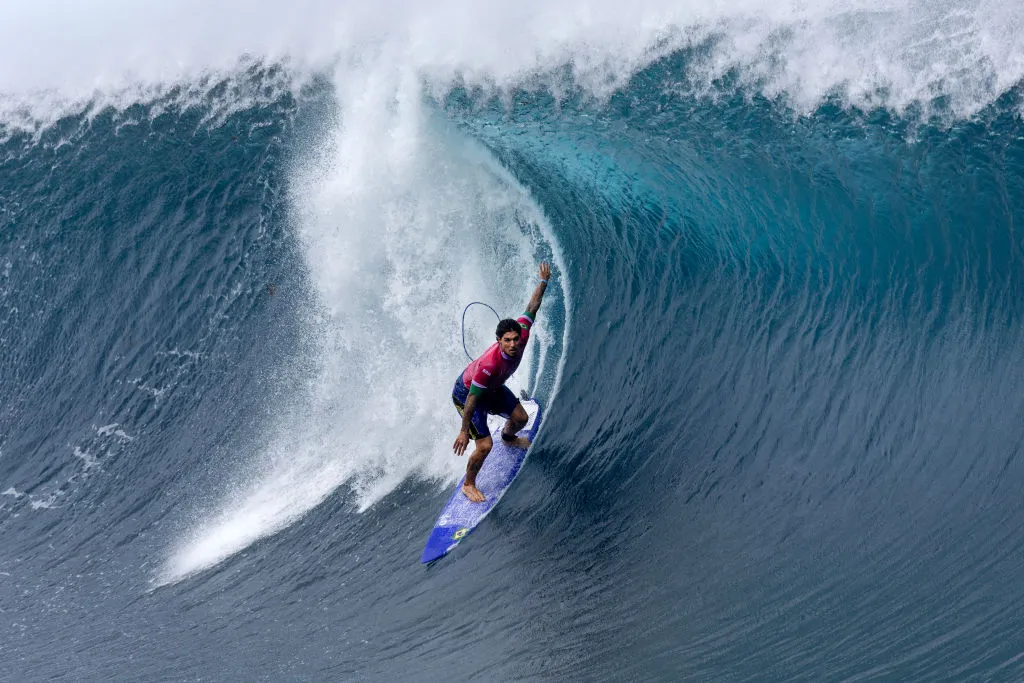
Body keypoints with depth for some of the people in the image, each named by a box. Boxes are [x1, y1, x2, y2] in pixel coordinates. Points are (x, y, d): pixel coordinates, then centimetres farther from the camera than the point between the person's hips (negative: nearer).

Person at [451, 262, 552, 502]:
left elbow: (531, 309, -9)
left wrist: (543, 282, 1)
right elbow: (472, 399, -34)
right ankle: (468, 485, 14)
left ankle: (508, 438, 57)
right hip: (466, 393, -7)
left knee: (521, 418, 19)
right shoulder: (489, 365, -44)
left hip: (493, 388, 7)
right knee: (484, 446, -13)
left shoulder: (521, 335, -27)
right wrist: (464, 431, -27)